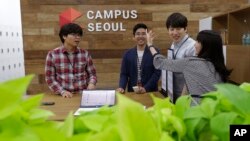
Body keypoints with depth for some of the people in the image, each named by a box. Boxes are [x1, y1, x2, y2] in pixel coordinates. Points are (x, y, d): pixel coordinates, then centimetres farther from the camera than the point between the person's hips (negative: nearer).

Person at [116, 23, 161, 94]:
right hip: (132, 92, 2)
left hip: (150, 92, -2)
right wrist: (122, 87, -12)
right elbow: (124, 74, 5)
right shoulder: (128, 54, 5)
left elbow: (157, 73, -7)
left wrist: (145, 88, -17)